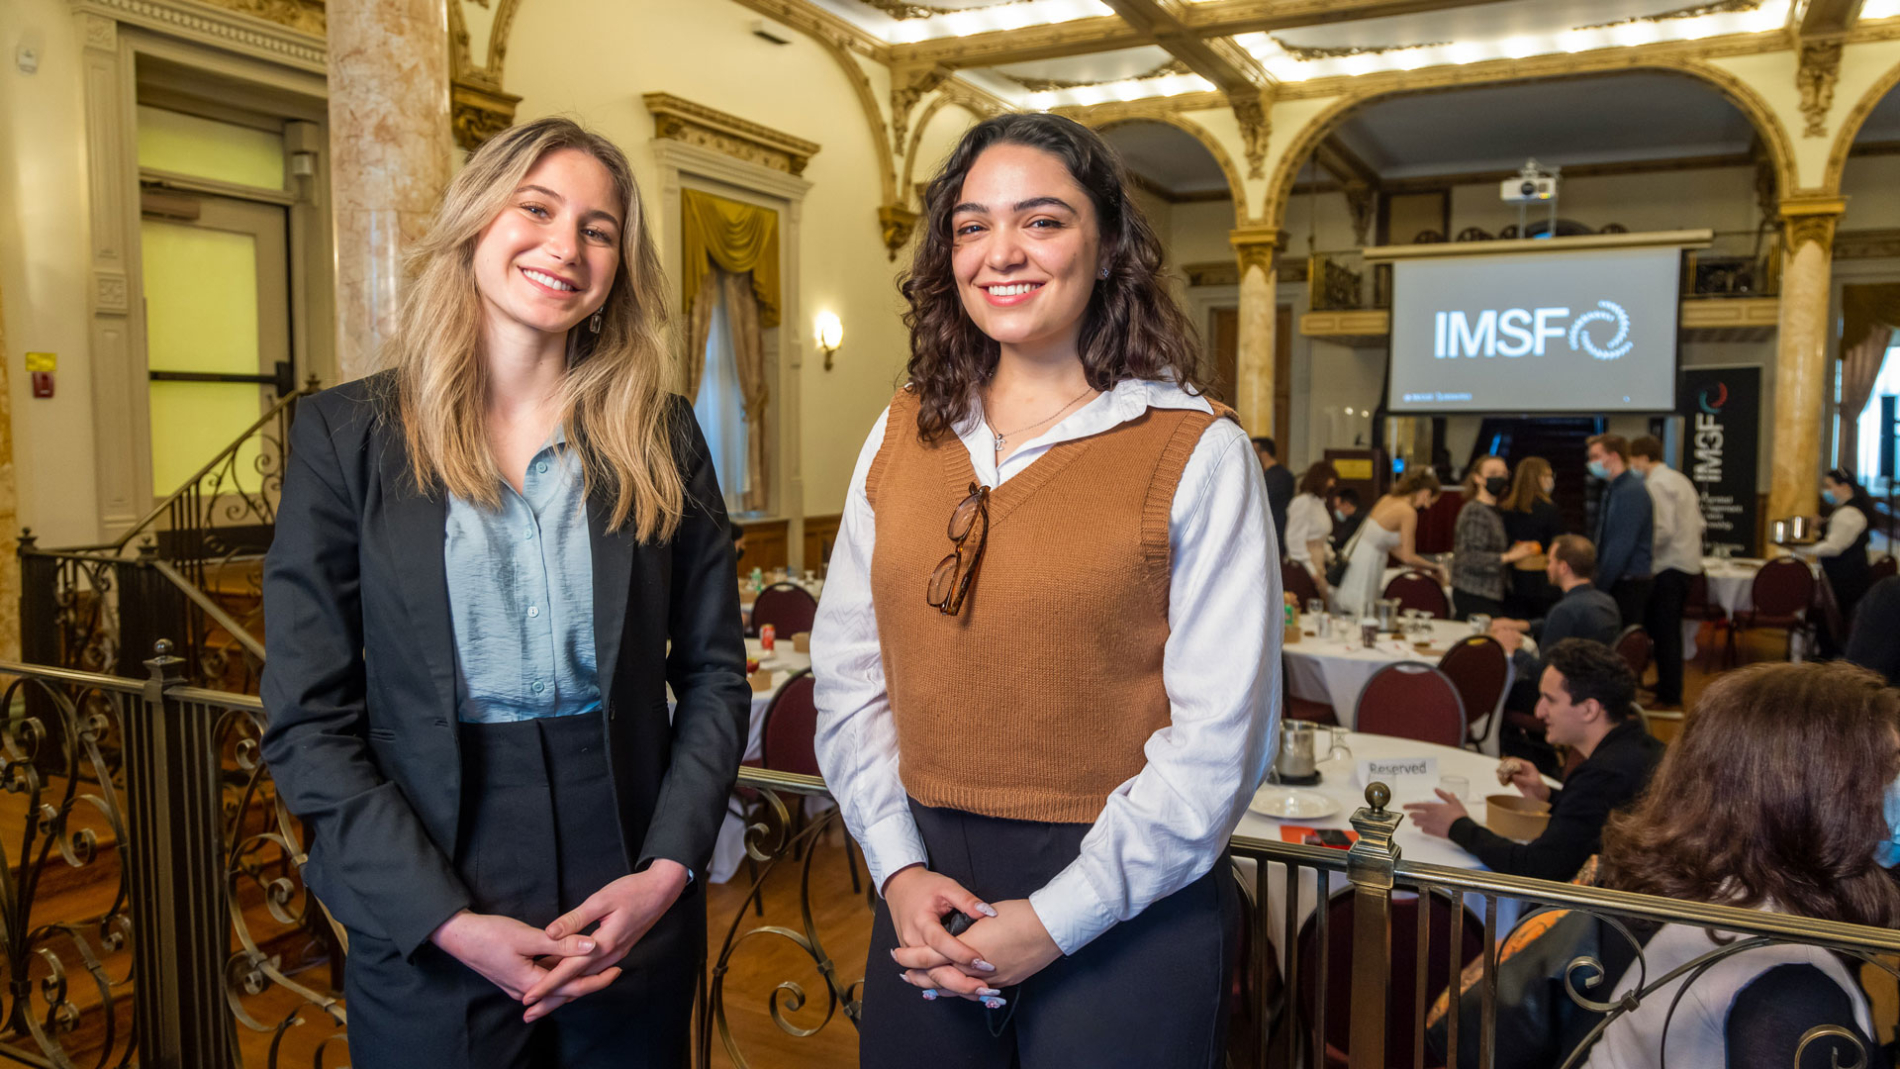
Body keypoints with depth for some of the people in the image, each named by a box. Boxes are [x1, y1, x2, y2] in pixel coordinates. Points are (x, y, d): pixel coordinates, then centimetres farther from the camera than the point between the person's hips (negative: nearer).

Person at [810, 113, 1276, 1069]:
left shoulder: (1197, 452, -9)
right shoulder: (902, 436, 3)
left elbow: (1219, 733, -12)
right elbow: (849, 675, 5)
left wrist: (1056, 919, -13)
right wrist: (897, 866, -5)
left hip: (1124, 909, -3)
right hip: (926, 892, 4)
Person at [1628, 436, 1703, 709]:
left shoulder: (1655, 484, -14)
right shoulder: (1679, 479, 14)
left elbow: (1663, 530, -22)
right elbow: (1699, 523, 15)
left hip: (1668, 566, -9)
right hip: (1689, 562, 9)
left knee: (1664, 632, -3)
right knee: (1671, 630, 19)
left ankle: (1669, 696, 1)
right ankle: (1668, 684, 29)